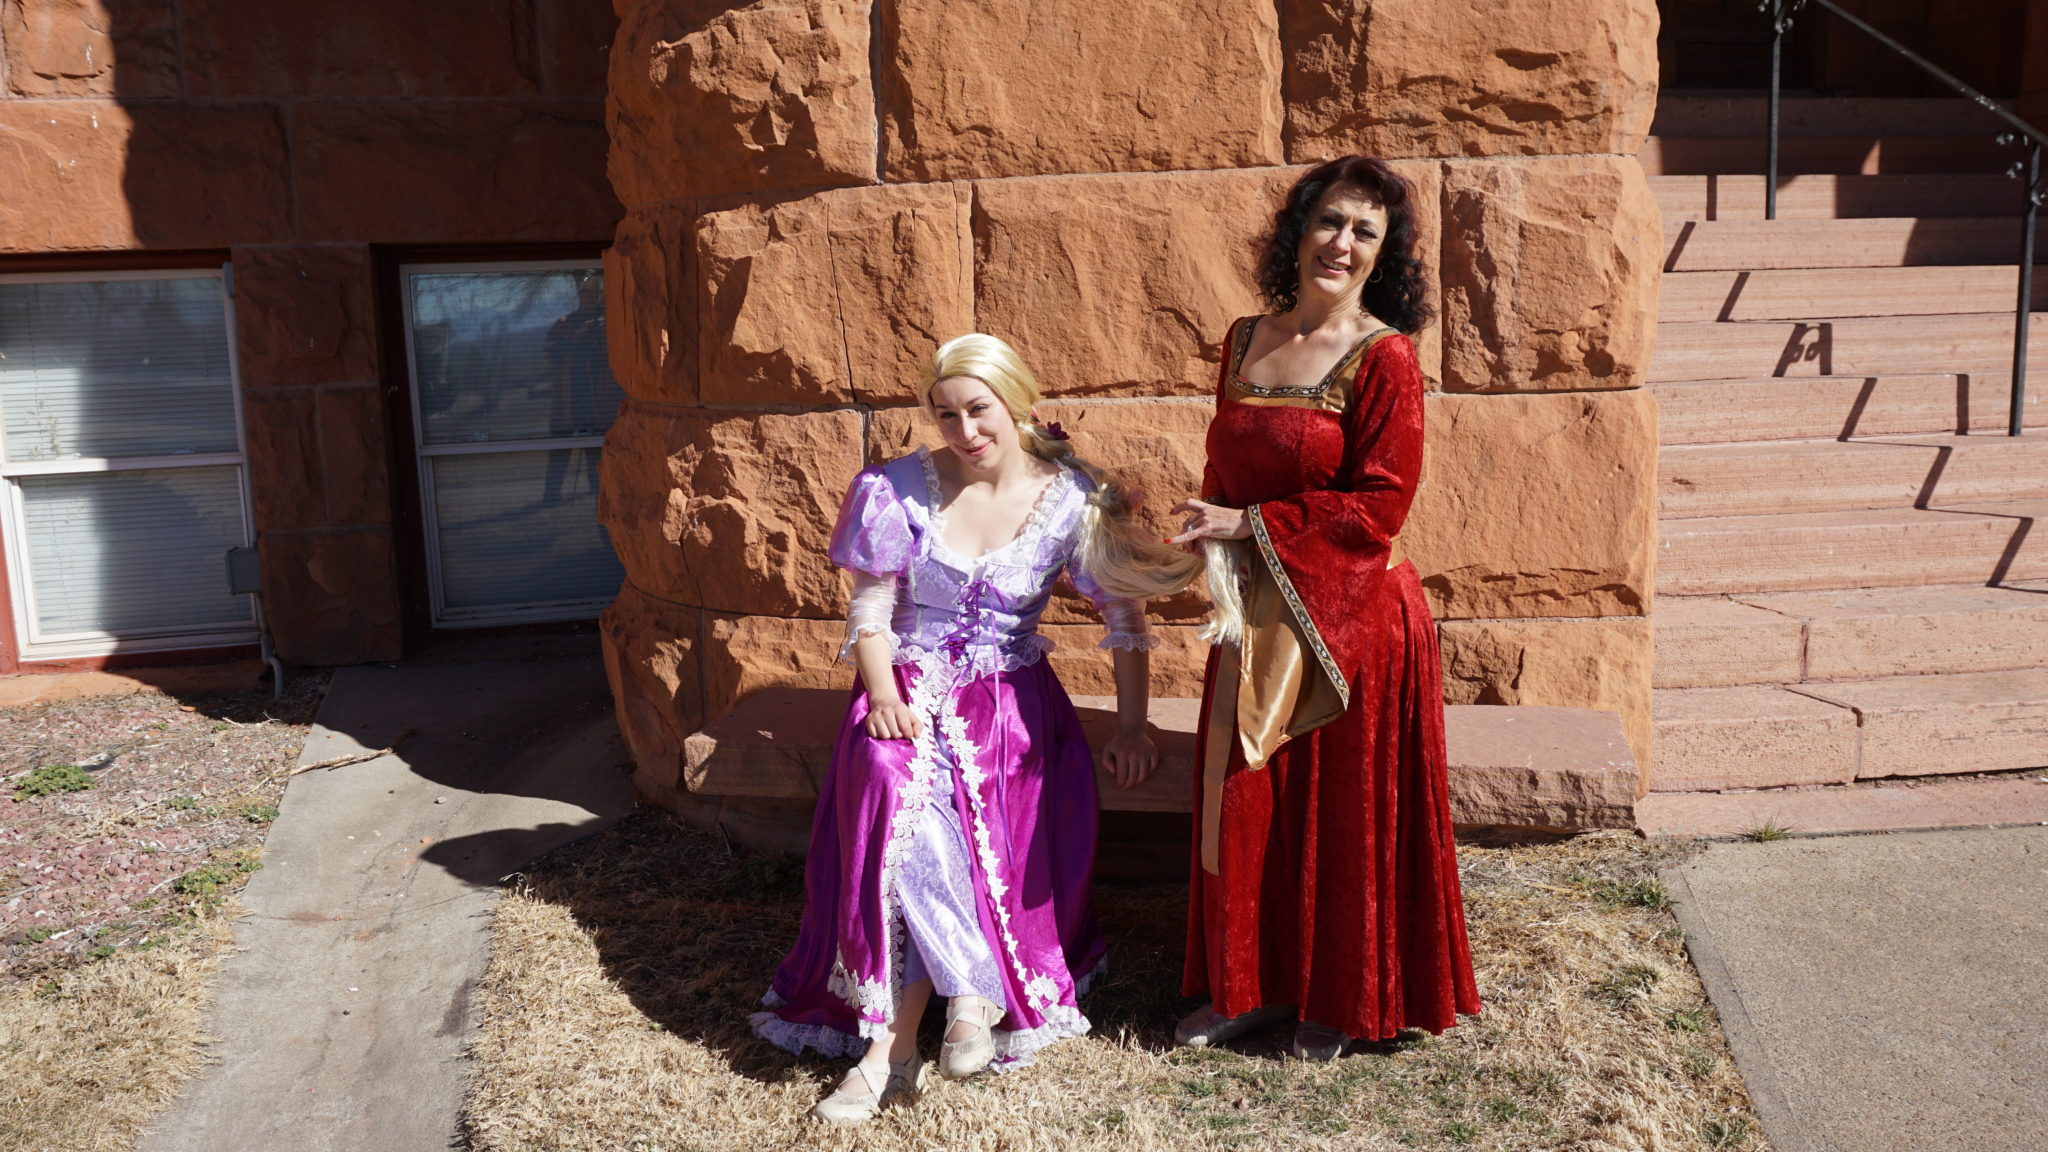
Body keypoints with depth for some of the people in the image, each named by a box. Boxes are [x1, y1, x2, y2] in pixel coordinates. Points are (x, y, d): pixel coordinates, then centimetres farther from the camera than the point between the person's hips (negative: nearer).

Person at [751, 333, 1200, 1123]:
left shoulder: (1071, 497, -2)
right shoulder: (903, 489, -2)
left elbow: (1124, 615, 2)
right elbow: (870, 610, 1)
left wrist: (1131, 728, -3)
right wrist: (883, 696, -16)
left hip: (1014, 706, 0)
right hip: (912, 697, 1)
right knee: (902, 799, -32)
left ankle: (892, 1046, -19)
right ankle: (972, 994, -24)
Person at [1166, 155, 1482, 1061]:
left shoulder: (1382, 357, -10)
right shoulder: (1246, 342, 8)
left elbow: (1378, 504, -15)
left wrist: (1250, 525, -14)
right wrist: (1217, 541, -3)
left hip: (1349, 612, -5)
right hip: (1254, 612, 6)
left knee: (1344, 811, 6)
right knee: (1245, 801, 10)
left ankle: (1339, 1000, 26)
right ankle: (1251, 983, 29)